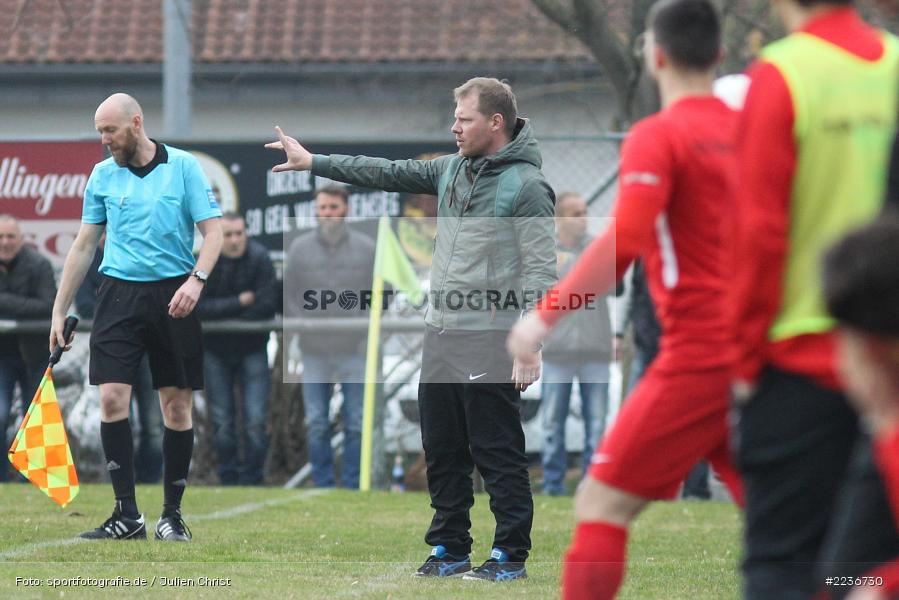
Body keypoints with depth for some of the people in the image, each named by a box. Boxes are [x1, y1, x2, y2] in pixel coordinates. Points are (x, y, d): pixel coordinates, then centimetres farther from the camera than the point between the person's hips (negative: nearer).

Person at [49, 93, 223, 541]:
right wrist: (59, 311, 11)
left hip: (173, 297, -2)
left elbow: (212, 231, -2)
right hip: (120, 293, 2)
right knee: (112, 399, -10)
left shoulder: (184, 167, 0)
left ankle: (172, 515, 11)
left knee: (177, 406, 1)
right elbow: (84, 246, 13)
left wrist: (197, 279, -20)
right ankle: (126, 516, -6)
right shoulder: (102, 176, 8)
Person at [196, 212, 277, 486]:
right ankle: (229, 481, 12)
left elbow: (268, 306, -19)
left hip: (251, 348, -1)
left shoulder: (259, 258, -15)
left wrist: (222, 314, -13)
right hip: (215, 351, 1)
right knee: (222, 424, 3)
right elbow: (199, 308, -19)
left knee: (255, 422, -7)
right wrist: (240, 302, -21)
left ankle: (251, 481, 1)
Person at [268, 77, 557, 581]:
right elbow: (388, 173, 16)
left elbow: (541, 273, -14)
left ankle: (510, 556, 4)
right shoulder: (451, 170, 13)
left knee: (498, 454, -3)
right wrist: (313, 162, 13)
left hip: (490, 344, -8)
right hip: (440, 336, 8)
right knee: (442, 451, 13)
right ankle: (449, 548, 22)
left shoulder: (527, 186, -11)